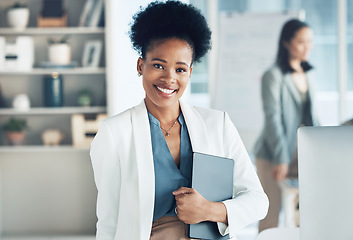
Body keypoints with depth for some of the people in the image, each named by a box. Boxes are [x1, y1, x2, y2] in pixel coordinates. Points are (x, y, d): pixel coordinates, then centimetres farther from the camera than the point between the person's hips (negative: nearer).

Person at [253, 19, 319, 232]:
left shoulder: (307, 76, 13)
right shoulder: (274, 76, -8)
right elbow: (273, 118, -12)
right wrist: (281, 159, -16)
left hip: (301, 155, 6)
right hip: (273, 157, -6)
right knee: (271, 216, -4)